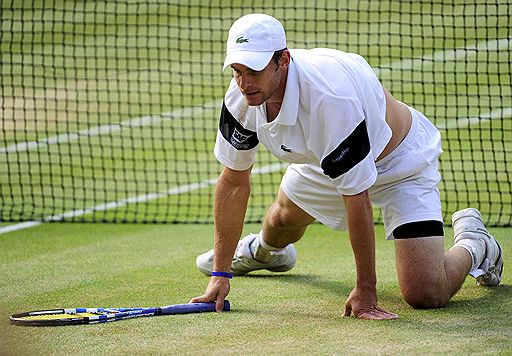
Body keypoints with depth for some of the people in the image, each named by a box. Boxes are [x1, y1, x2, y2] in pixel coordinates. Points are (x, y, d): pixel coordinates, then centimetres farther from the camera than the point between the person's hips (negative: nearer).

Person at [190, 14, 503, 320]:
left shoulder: (330, 97, -44)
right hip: (325, 159, 7)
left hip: (400, 160, -6)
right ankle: (267, 251, 66)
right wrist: (220, 274, -12)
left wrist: (366, 292, -34)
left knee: (426, 294, -18)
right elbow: (234, 181, -10)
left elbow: (357, 197, -38)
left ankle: (473, 245, 16)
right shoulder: (241, 97, -23)